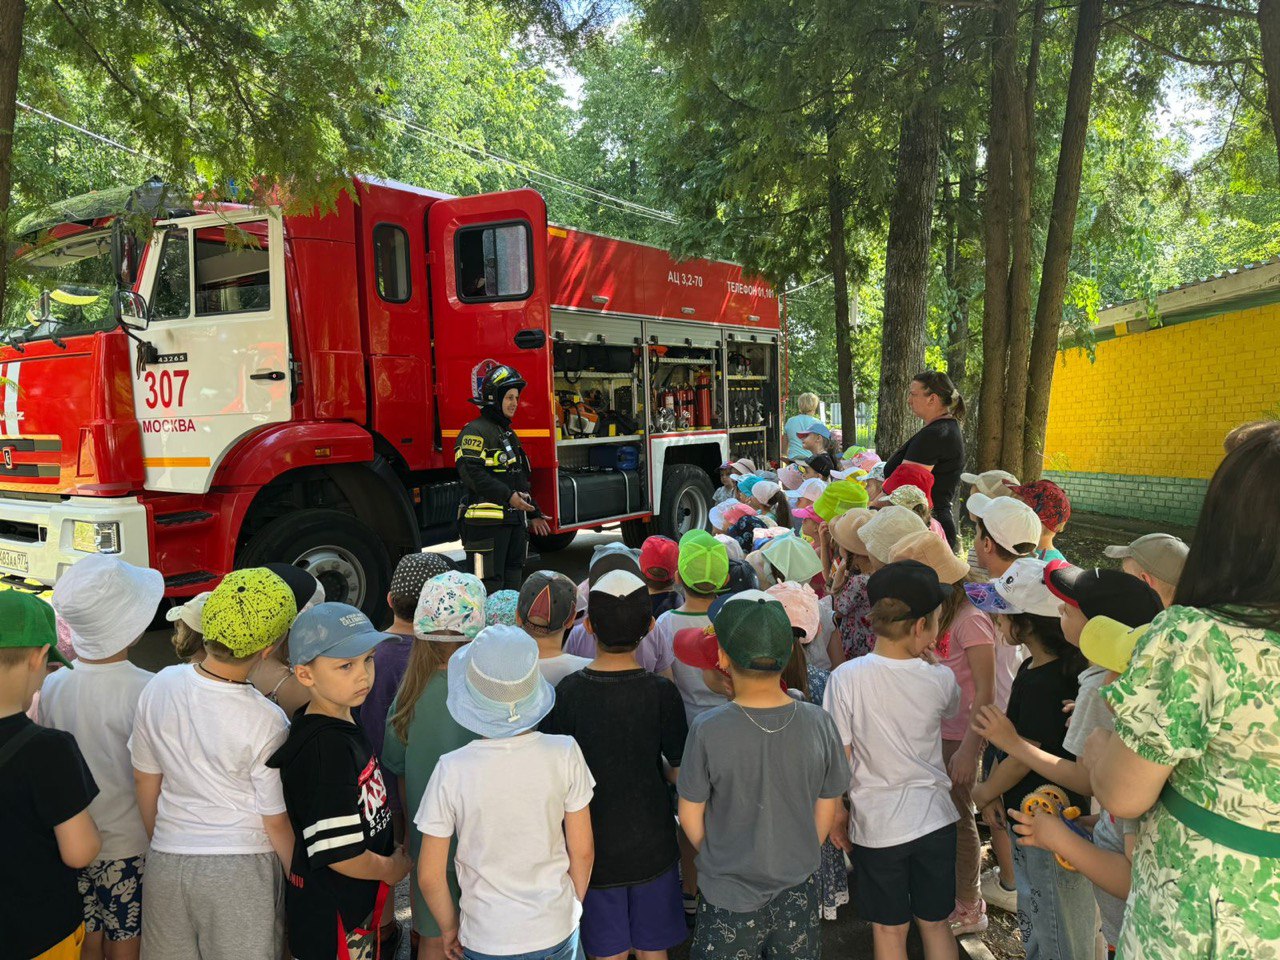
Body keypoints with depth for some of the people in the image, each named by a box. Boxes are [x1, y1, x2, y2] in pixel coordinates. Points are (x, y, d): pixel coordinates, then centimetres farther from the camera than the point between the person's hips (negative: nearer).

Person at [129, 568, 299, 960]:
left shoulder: (160, 687, -9)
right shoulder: (266, 721, -22)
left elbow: (145, 779, 4)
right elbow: (276, 823, -12)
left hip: (167, 860, 4)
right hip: (241, 868, -4)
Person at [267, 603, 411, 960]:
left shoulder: (343, 724, 1)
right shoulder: (327, 747, -27)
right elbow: (337, 853, -26)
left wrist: (389, 852, 9)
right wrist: (390, 869, -11)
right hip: (332, 920, -9)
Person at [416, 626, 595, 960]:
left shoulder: (452, 771, -20)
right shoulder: (564, 754, -17)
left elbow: (429, 877, -11)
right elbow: (582, 851, -6)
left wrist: (450, 929, 6)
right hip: (557, 932, 1)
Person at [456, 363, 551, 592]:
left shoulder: (509, 434, 22)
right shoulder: (475, 431, -8)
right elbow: (471, 472, -21)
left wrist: (534, 514, 22)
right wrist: (507, 496, -26)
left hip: (514, 520, 9)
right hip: (487, 522, -9)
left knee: (513, 583, 13)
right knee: (489, 585, -8)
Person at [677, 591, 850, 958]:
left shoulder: (707, 730, -23)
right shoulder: (818, 723, -15)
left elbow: (690, 816, -9)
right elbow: (826, 812, -2)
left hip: (729, 898, -2)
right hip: (799, 889, 3)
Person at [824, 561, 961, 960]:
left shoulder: (846, 678, -19)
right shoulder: (939, 679, -12)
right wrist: (927, 658, 13)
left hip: (876, 824, -2)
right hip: (934, 819, 2)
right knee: (936, 924, 21)